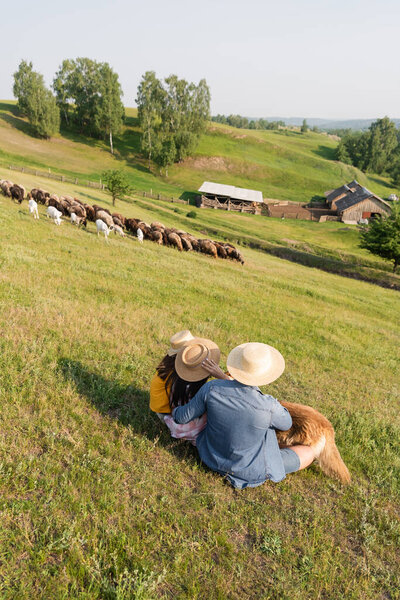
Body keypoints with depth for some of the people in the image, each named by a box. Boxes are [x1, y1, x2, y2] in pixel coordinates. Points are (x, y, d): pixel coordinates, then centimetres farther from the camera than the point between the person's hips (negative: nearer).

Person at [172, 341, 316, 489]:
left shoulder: (212, 388, -25)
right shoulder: (269, 407, -34)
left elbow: (184, 416, -10)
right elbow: (286, 423, -9)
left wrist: (175, 411, 16)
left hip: (213, 460, 5)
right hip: (250, 469, -4)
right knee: (309, 452, 13)